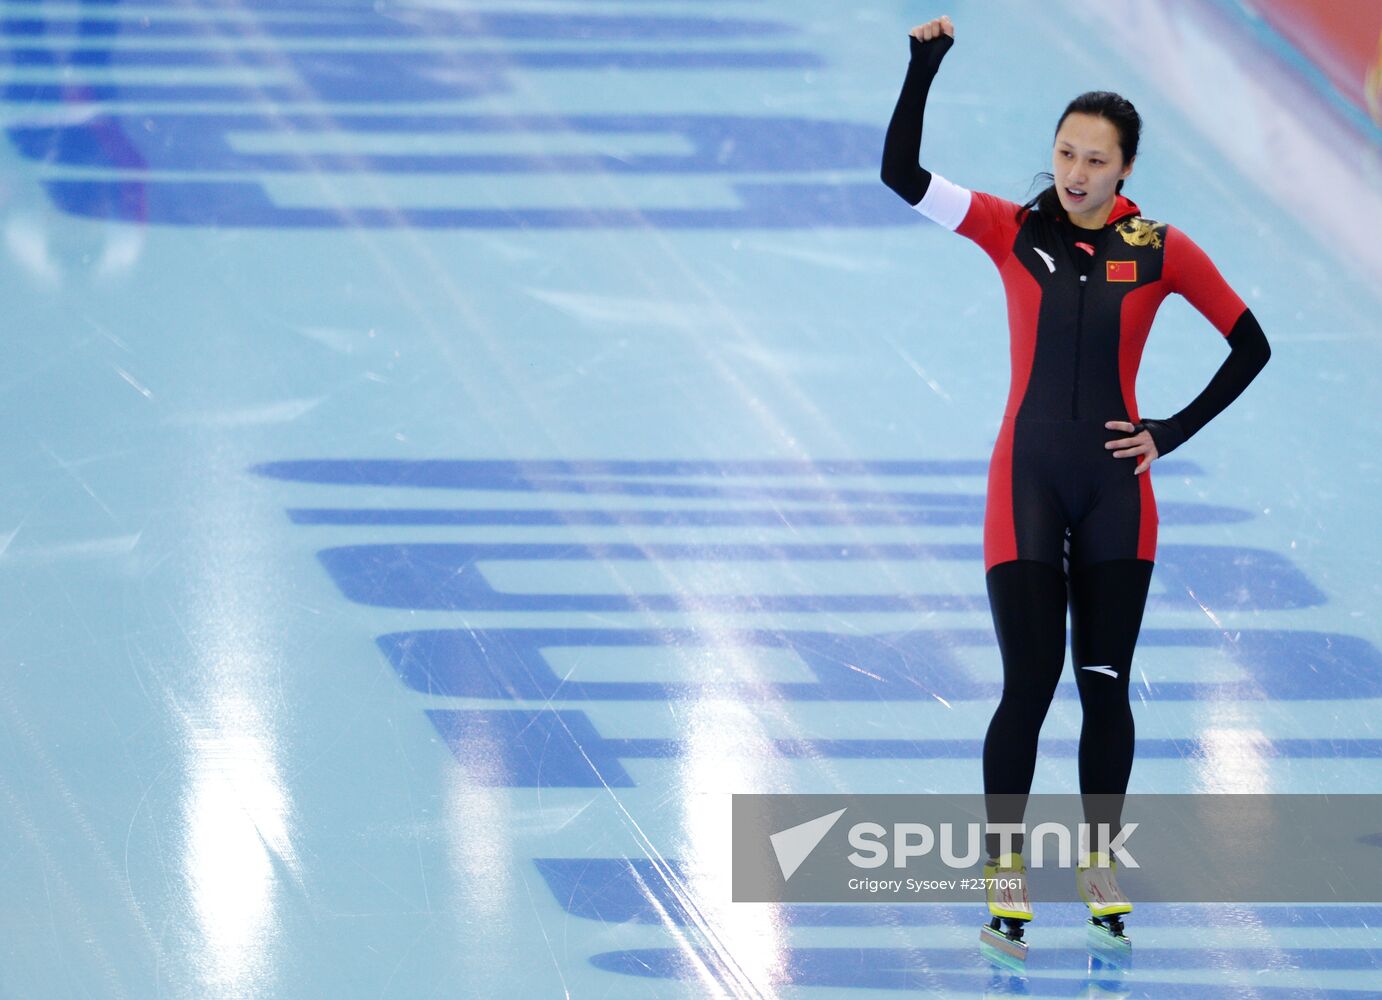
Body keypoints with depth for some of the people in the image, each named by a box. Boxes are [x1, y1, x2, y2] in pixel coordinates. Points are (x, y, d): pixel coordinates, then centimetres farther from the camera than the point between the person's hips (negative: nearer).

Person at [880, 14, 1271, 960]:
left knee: (1106, 685, 6)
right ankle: (1005, 874, 4)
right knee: (1029, 685, -7)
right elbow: (901, 173, -10)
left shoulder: (1160, 250, -2)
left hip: (1116, 492, 1)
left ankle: (1101, 868, 19)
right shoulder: (1015, 232, -1)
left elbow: (1251, 346, 6)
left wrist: (1174, 432, -1)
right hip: (1027, 489, -1)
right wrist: (925, 64, -19)